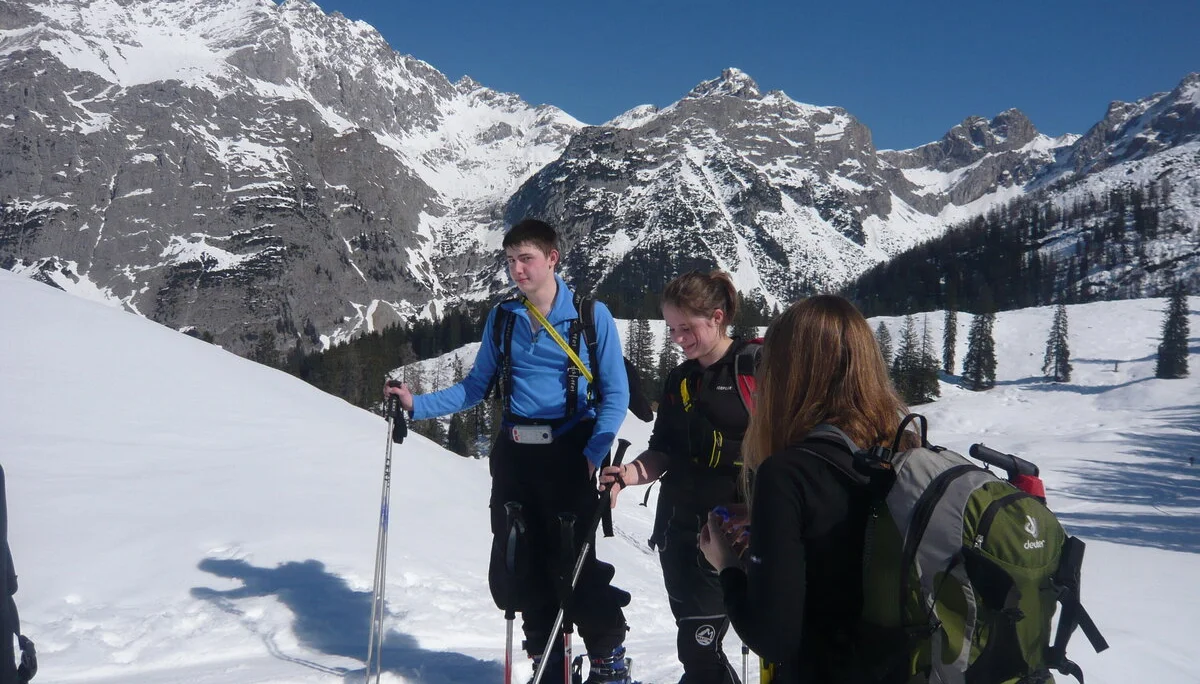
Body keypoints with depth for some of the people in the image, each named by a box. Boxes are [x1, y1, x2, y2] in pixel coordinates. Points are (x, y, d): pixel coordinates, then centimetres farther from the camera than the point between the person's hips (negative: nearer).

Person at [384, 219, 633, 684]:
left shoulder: (591, 316, -3)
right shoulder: (502, 317, 9)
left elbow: (615, 392, -3)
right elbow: (477, 386, 13)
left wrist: (595, 451, -15)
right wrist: (418, 405, 2)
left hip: (569, 453, -4)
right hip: (514, 454, 4)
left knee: (572, 563, -6)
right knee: (519, 566, 7)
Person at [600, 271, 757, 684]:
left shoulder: (755, 365, -7)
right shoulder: (679, 381, 12)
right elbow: (663, 452, 11)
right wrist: (629, 474, -7)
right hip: (683, 526, 6)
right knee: (696, 647, 9)